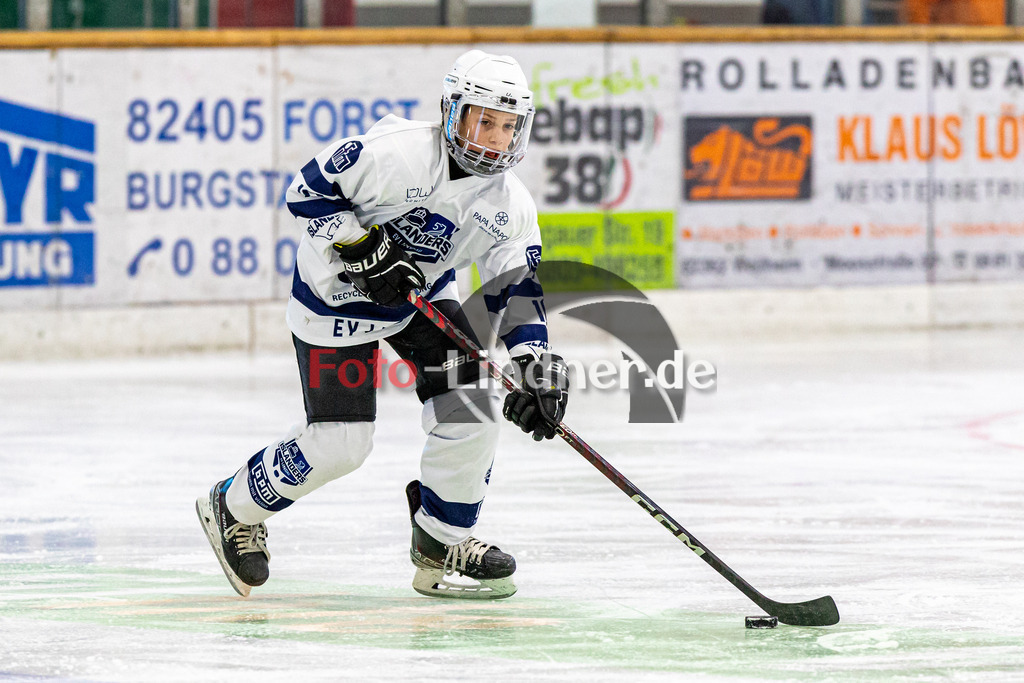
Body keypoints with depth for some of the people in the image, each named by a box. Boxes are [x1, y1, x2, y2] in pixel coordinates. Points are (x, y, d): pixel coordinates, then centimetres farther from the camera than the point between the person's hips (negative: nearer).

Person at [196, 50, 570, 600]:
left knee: (470, 407, -9)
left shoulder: (510, 208, -12)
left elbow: (516, 291, -9)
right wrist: (362, 248, -31)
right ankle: (234, 509, 19)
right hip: (337, 295, -6)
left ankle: (442, 544, 11)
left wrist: (538, 367, -21)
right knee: (339, 444, -7)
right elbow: (308, 189, -23)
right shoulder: (397, 153, -30)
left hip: (423, 293, 6)